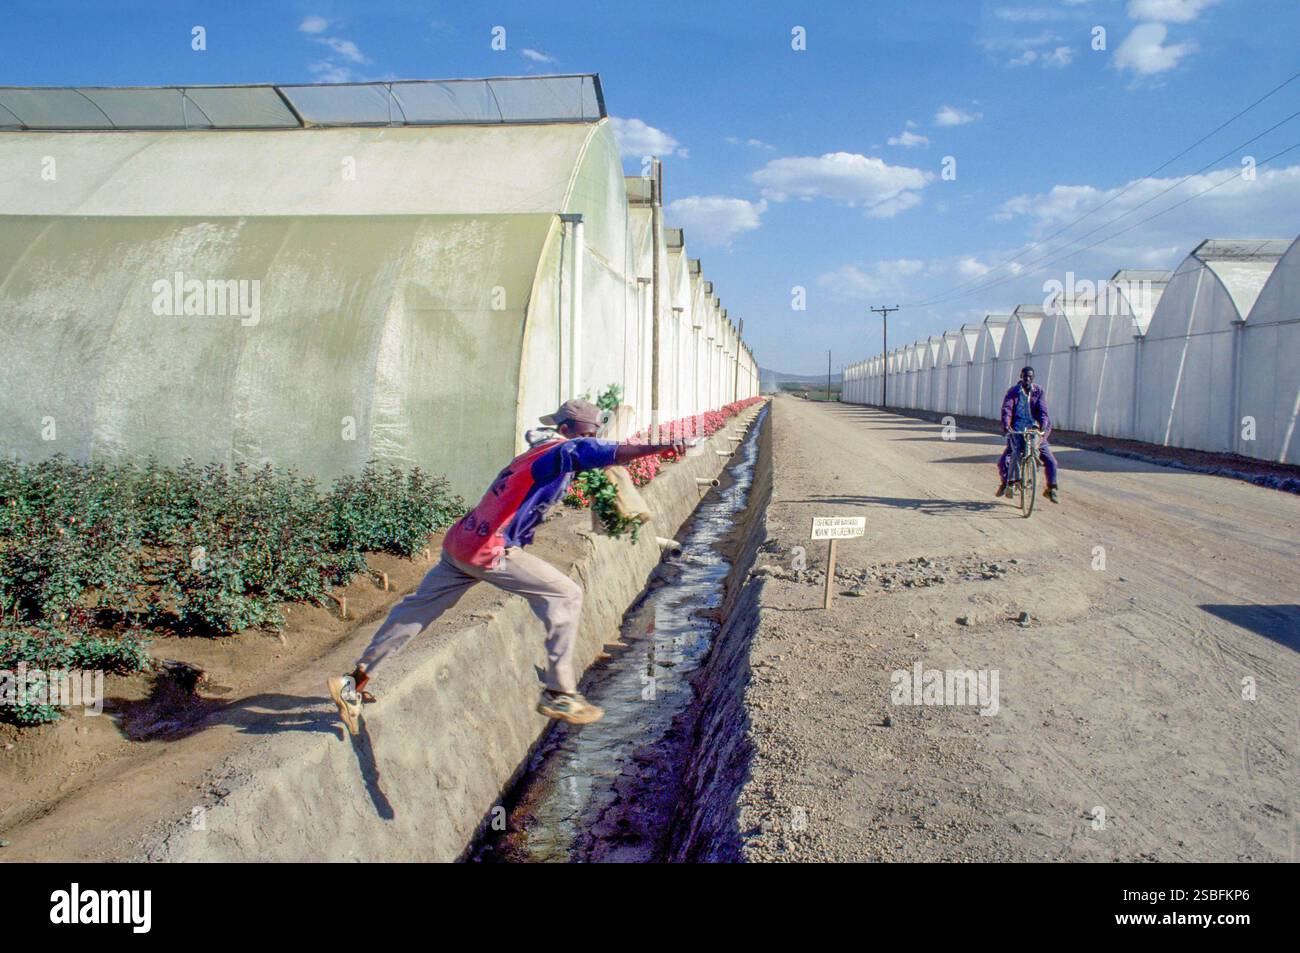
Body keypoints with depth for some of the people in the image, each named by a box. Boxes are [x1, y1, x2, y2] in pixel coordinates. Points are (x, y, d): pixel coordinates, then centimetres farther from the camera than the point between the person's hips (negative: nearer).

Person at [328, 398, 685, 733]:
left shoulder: (538, 451, 18)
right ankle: (559, 694, -2)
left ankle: (354, 683, 24)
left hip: (460, 541, 10)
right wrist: (660, 448, -38)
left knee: (415, 611, 16)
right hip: (489, 550, -10)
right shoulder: (563, 450, -10)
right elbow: (615, 453, -27)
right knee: (566, 595, -4)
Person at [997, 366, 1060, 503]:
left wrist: (1044, 425, -28)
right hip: (1016, 432, 0)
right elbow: (1007, 408, -13)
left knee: (1050, 461, -8)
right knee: (1003, 462, -10)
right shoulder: (1013, 392, 0)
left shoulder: (1038, 392, 2)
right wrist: (1006, 425, -31)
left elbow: (1043, 410, -10)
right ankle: (1005, 483, 20)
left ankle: (1051, 489, 12)